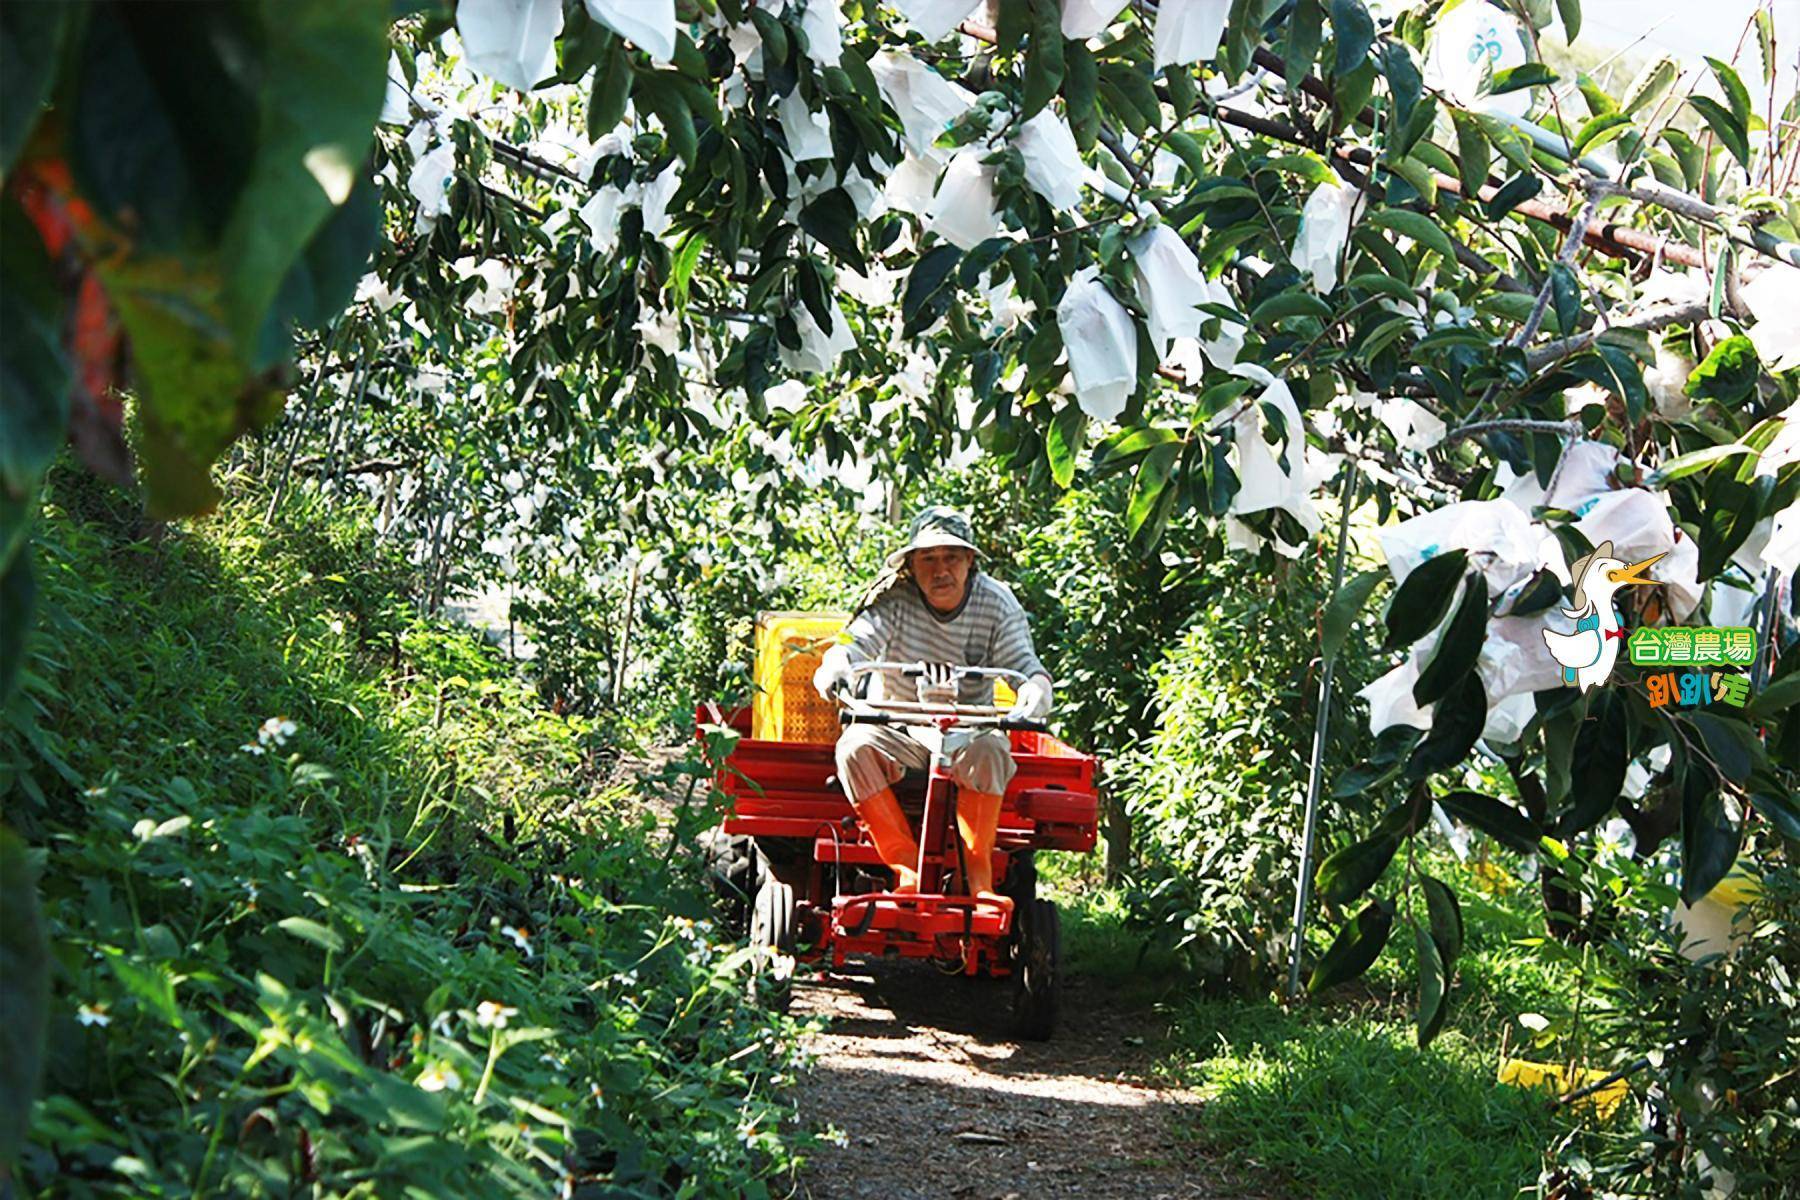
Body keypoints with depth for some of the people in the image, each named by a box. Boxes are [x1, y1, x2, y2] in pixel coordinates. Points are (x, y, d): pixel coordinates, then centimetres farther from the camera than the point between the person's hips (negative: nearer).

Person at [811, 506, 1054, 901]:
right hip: (901, 731, 1)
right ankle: (908, 870, -28)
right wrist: (835, 667, -44)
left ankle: (979, 877, -27)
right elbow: (857, 642, -19)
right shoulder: (896, 601, -7)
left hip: (968, 732, -1)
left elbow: (1022, 662, -13)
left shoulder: (995, 603, -4)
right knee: (855, 746, -30)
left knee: (988, 751, -35)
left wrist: (1037, 685, -39)